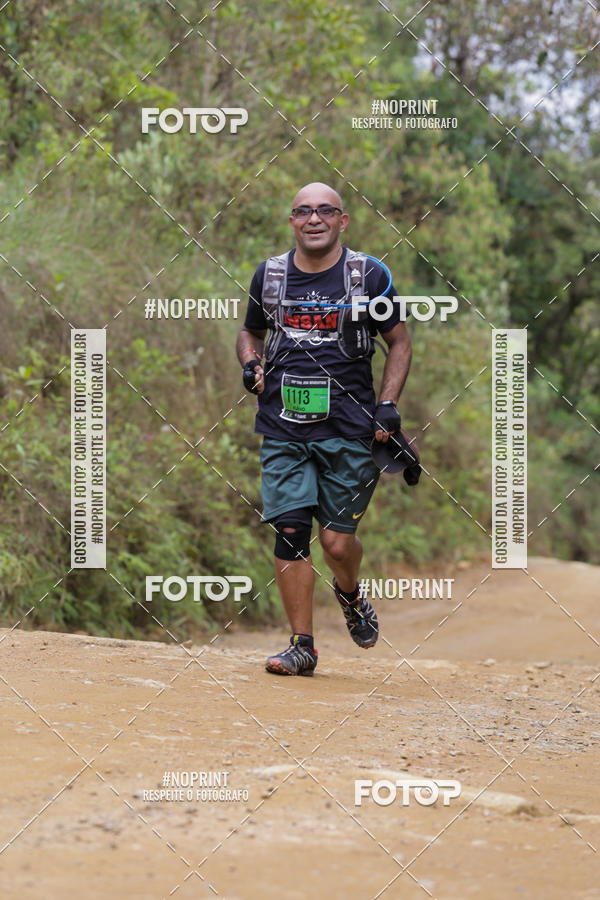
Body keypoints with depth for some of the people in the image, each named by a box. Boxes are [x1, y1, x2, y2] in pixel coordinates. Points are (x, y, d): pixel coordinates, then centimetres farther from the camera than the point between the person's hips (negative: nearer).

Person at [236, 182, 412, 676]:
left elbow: (400, 341, 9)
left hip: (348, 430, -2)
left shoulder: (369, 275, 0)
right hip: (284, 428, 2)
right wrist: (251, 365, 2)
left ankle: (350, 594, 31)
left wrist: (387, 404, -3)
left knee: (337, 541, -4)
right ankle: (302, 645, 5)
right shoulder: (270, 275, 8)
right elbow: (250, 332, 24)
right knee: (290, 532, -5)